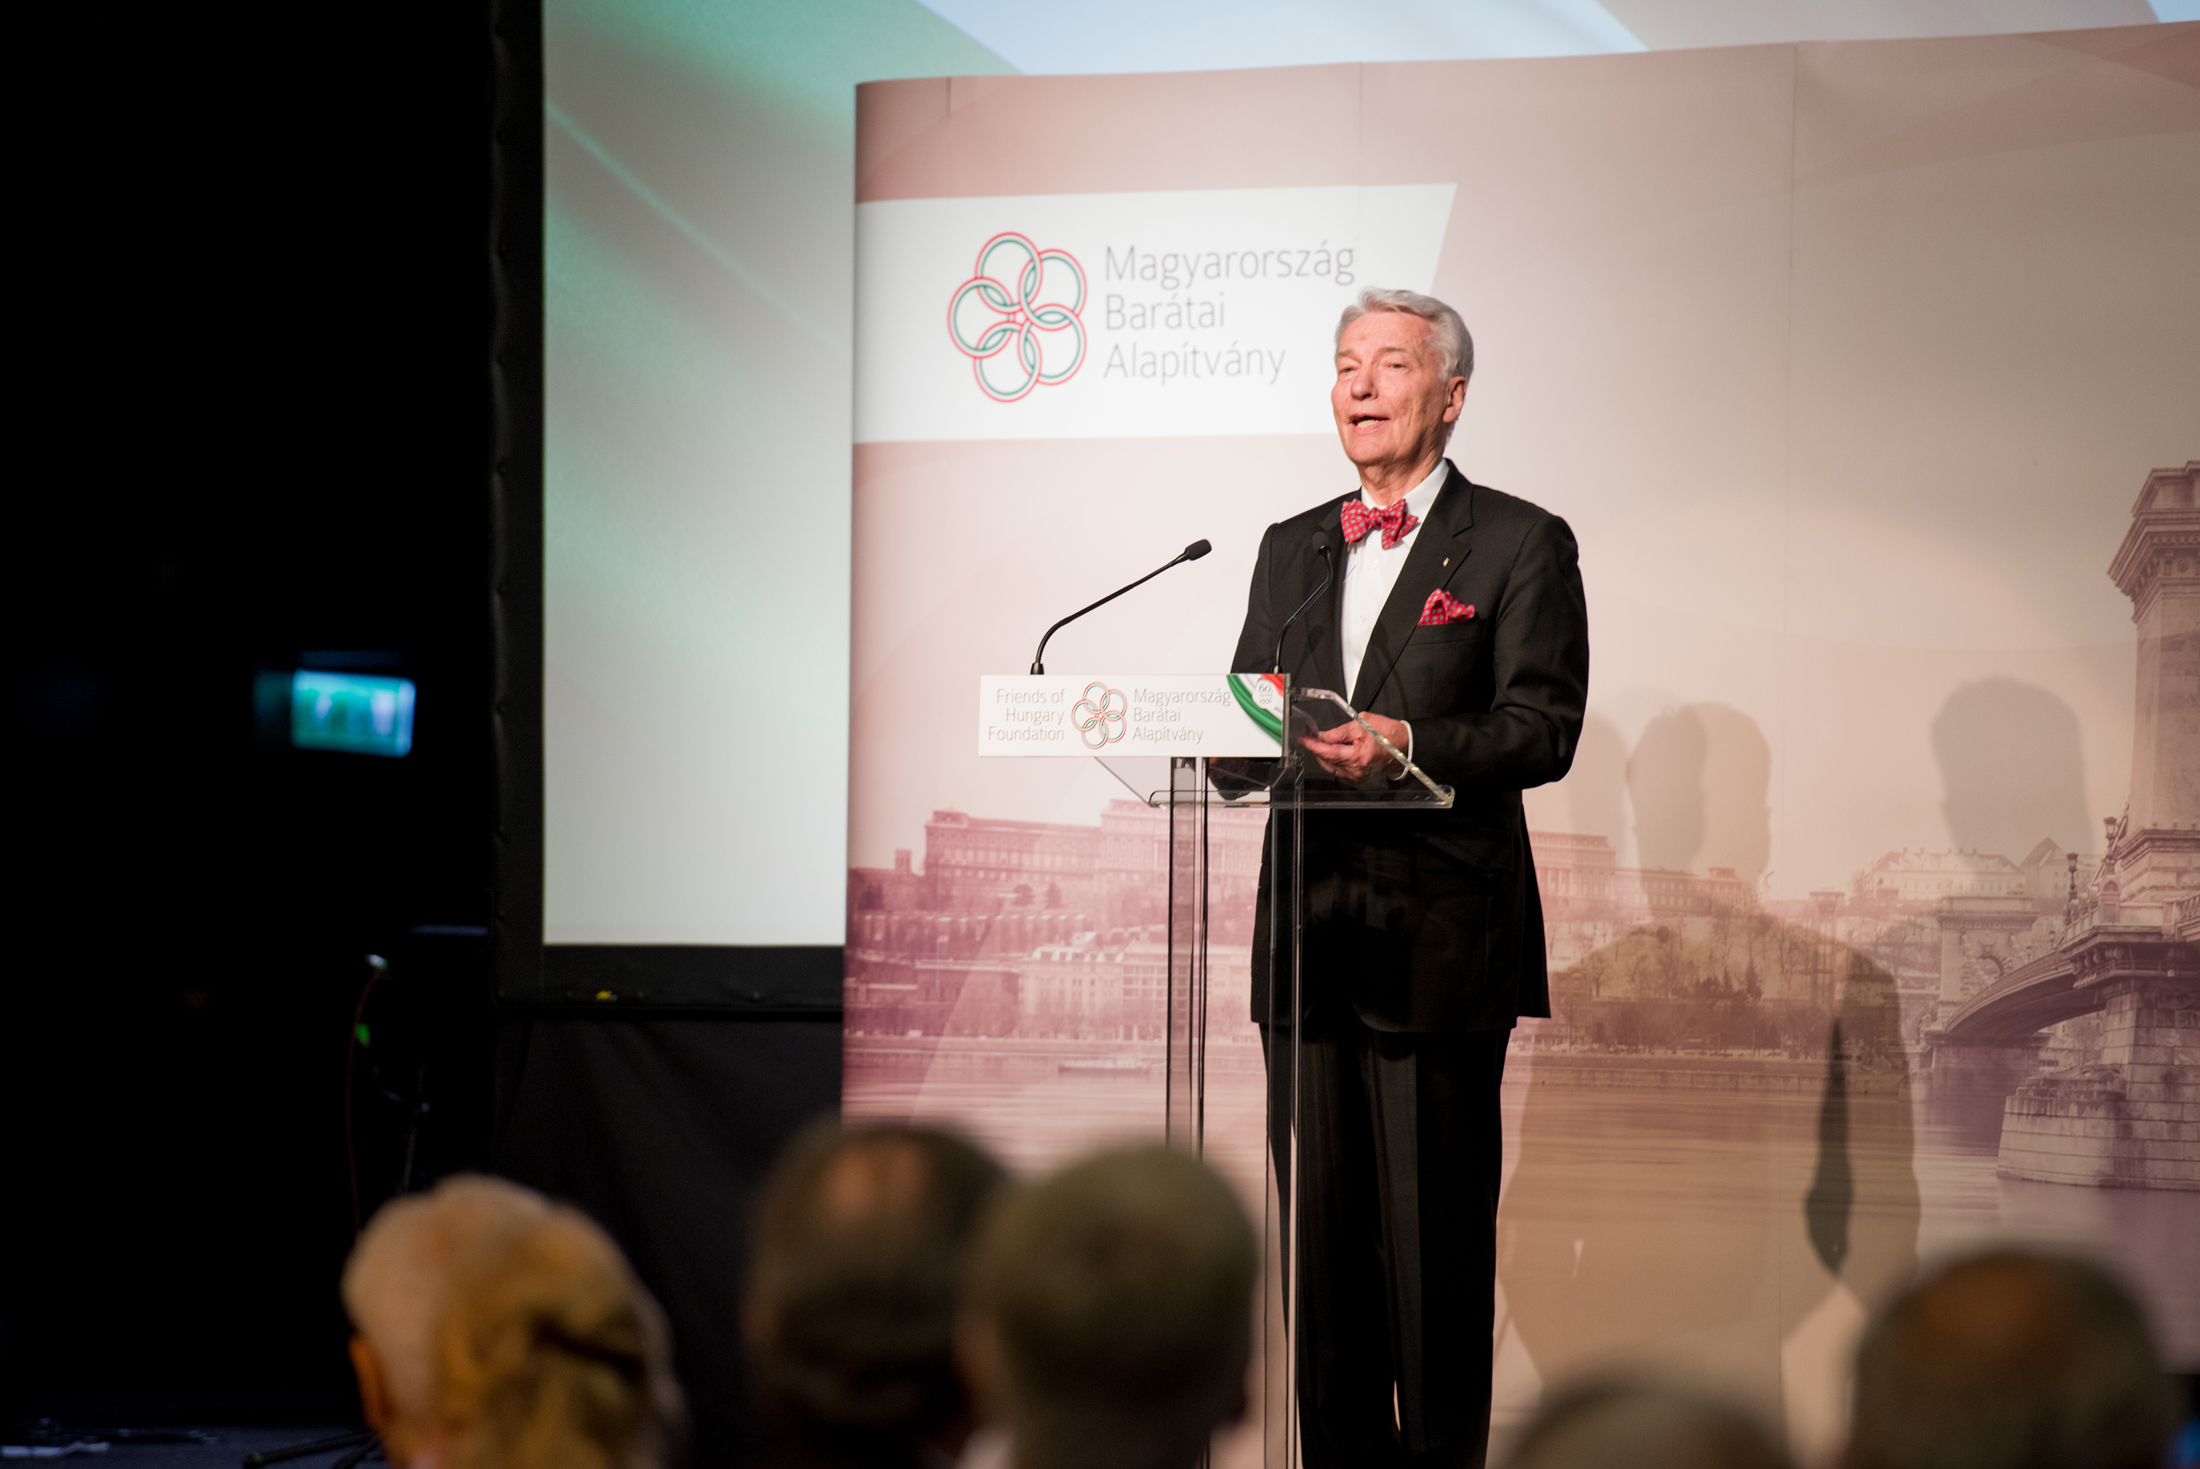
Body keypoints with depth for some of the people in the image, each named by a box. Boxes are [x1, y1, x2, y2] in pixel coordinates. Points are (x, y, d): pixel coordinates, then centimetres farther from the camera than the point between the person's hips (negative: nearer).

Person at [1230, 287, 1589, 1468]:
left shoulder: (1521, 546, 1)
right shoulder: (1290, 550, 19)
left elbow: (1544, 729, -9)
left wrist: (1406, 744, -23)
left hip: (1441, 942, -5)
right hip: (1312, 930, 5)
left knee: (1436, 1236, -4)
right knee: (1322, 1227, 7)